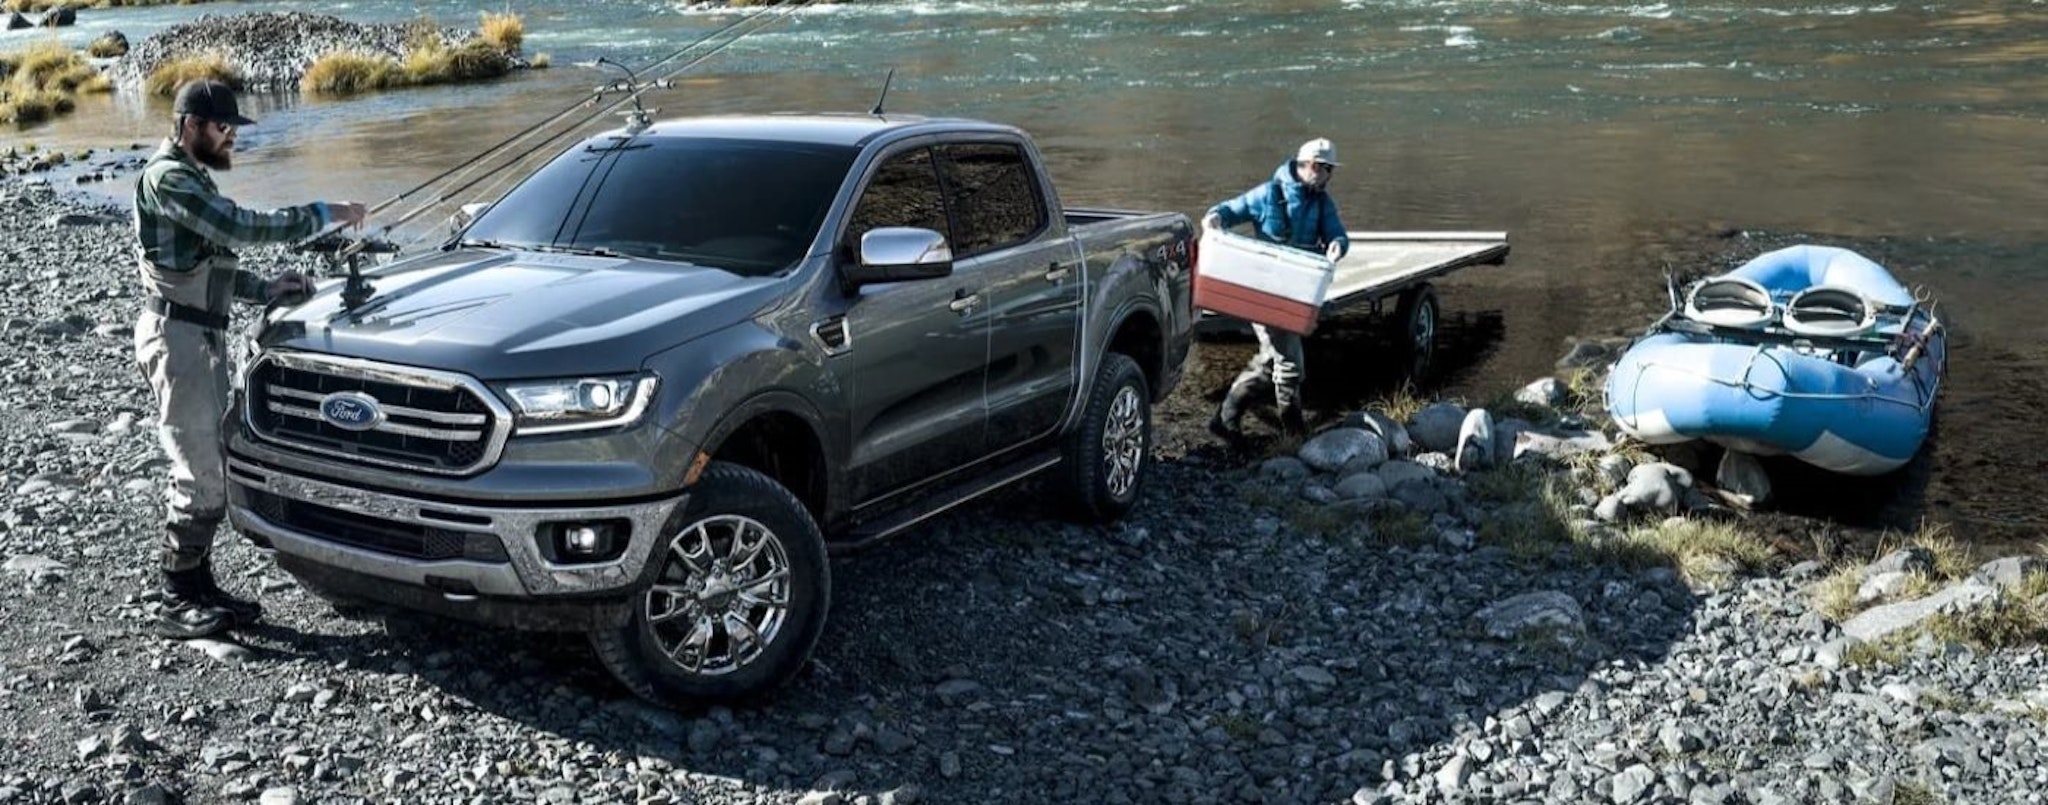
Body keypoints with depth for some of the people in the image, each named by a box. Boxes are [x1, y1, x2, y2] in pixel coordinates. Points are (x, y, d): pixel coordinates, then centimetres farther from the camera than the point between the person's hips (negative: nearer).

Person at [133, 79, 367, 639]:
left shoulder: (193, 180, 19)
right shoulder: (167, 178, -13)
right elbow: (241, 226, -22)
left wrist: (265, 289, 6)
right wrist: (324, 214, -17)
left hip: (201, 337, 10)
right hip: (175, 336, -10)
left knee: (200, 472, 12)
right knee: (202, 478, -9)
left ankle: (197, 589, 19)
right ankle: (179, 605, -1)